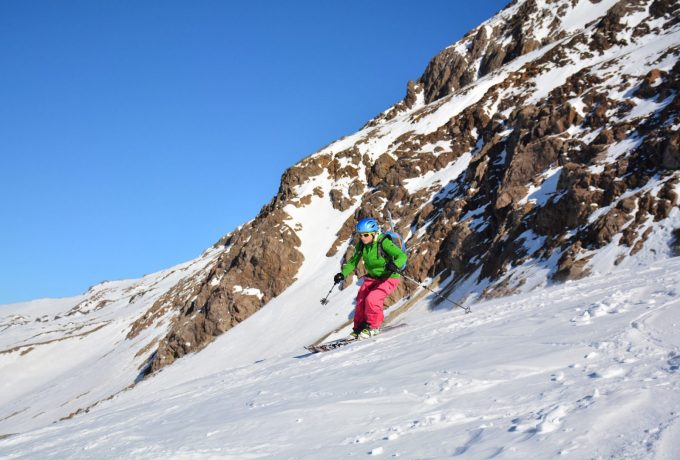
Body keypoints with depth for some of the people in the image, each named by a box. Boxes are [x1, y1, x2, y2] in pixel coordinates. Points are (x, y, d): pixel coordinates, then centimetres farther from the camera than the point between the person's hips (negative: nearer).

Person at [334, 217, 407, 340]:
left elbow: (402, 256, -28)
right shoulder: (361, 245, -5)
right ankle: (359, 328, 14)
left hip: (389, 278, -6)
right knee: (361, 301, -6)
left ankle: (373, 326, -2)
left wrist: (394, 265, -49)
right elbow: (353, 262, 8)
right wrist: (343, 274, -6)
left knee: (372, 299, -24)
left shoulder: (384, 242, -24)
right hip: (372, 278, 6)